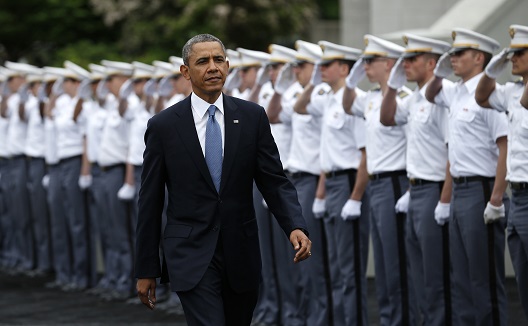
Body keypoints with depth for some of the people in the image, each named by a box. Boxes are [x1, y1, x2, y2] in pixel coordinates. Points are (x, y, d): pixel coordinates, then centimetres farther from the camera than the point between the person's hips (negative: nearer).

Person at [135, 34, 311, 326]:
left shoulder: (252, 117, 3)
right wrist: (146, 270, 1)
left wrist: (296, 227, -18)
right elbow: (150, 202, 1)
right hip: (191, 255, -3)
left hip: (241, 255, 3)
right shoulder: (163, 125, -2)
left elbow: (275, 181, 2)